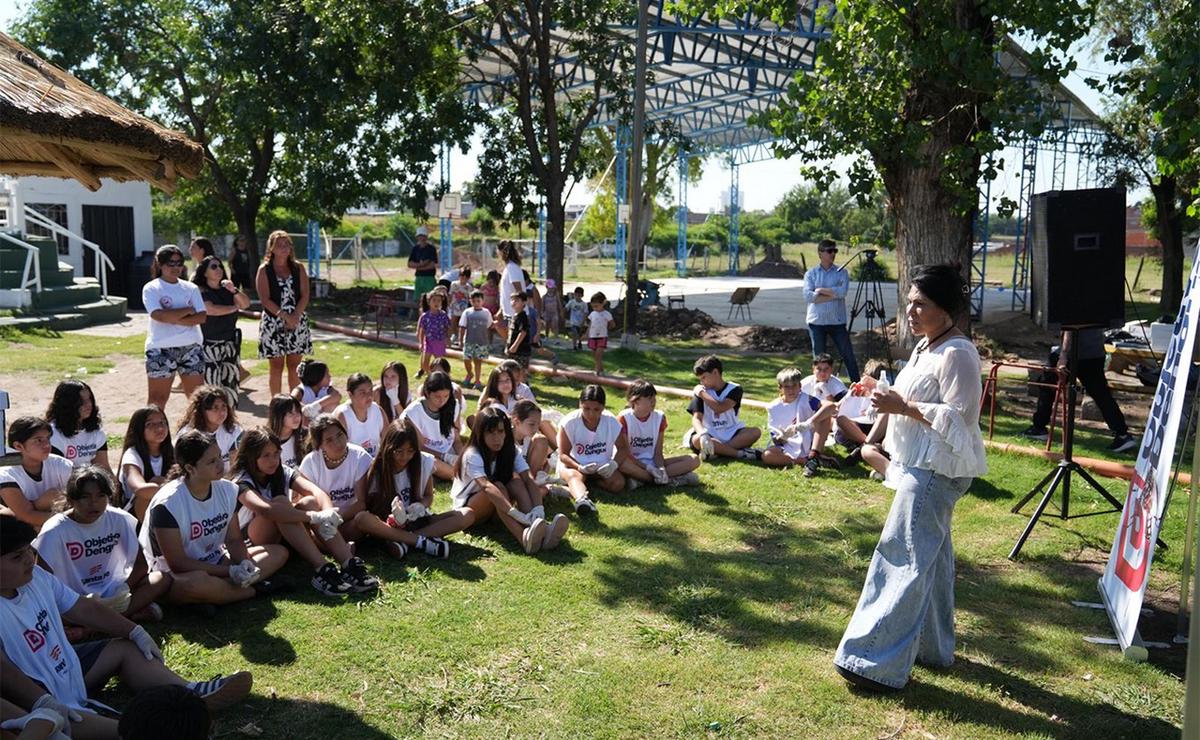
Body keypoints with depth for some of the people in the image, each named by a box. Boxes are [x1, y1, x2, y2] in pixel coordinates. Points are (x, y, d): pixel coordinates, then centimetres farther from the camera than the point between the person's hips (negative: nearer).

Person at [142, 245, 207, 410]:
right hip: (161, 349, -3)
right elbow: (159, 315, -17)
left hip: (191, 347, 3)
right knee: (157, 399, 1)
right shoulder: (151, 289, -1)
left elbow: (202, 316, -3)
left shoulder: (191, 288, 9)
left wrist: (173, 319, -14)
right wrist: (187, 310, -9)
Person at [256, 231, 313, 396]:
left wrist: (295, 316, -14)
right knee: (276, 366, 3)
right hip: (273, 323, -2)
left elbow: (305, 295, 0)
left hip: (297, 322, 2)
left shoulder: (298, 268, 6)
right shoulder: (264, 270, -1)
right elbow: (265, 299, -9)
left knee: (294, 365, 6)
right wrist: (284, 316, -18)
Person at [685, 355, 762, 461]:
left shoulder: (734, 389, -1)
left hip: (732, 433, 0)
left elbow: (720, 408, -19)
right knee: (696, 440, -35)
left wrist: (702, 394, -10)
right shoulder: (701, 391, 3)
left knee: (756, 431, -27)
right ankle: (741, 453, -33)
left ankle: (716, 450, -33)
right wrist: (703, 435, -30)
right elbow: (696, 418, -9)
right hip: (711, 435, 0)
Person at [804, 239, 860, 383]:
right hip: (817, 321, 0)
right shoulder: (811, 273, 4)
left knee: (848, 355, 2)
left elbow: (842, 292, -13)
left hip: (837, 321, 0)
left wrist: (820, 290, -10)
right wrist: (832, 294, -11)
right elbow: (808, 295, -10)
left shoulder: (842, 272, 5)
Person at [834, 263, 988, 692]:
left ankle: (879, 663, -4)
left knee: (902, 560, -9)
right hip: (921, 467, 11)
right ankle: (933, 648, 33)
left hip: (936, 472, -11)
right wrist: (889, 397, 10)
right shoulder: (926, 348, 14)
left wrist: (903, 407, -23)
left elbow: (959, 417, -24)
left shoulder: (957, 354, -18)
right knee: (930, 558, 19)